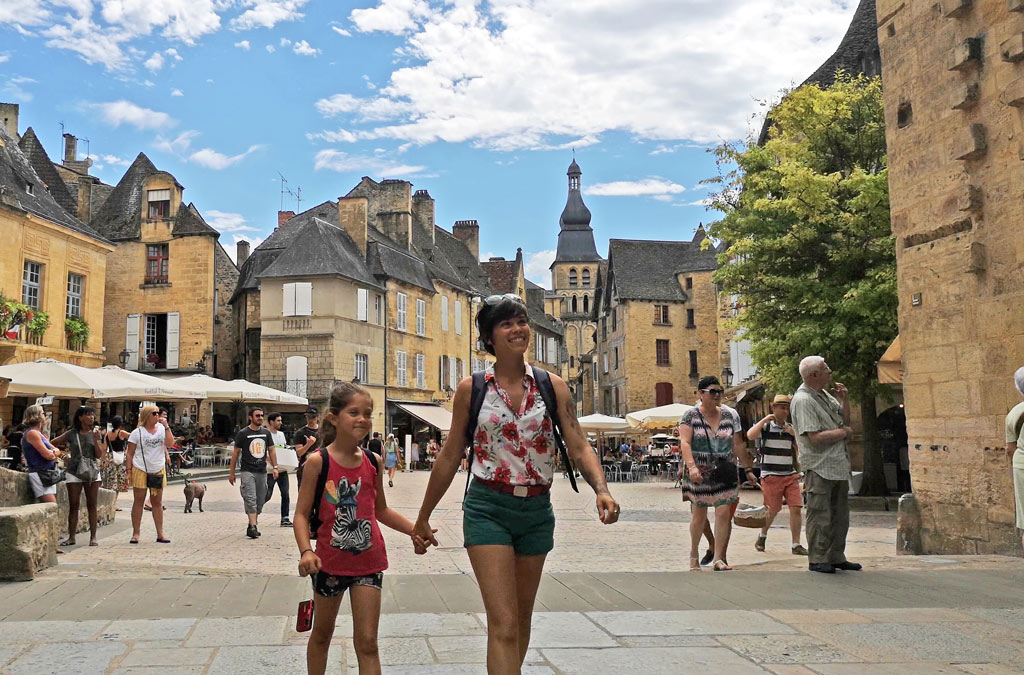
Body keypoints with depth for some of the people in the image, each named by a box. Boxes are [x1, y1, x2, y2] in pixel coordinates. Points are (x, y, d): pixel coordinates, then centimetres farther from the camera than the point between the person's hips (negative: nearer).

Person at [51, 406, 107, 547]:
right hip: (74, 473, 0)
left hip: (92, 472, 1)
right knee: (73, 505, 1)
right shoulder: (71, 434, 2)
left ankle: (93, 537, 4)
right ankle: (71, 537, 7)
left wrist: (95, 439, -11)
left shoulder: (96, 433, 4)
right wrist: (65, 448, 4)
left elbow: (99, 455, -2)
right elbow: (52, 443, 11)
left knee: (92, 505, 2)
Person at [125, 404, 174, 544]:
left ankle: (160, 534, 11)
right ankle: (135, 534, 9)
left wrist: (166, 426, -13)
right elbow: (129, 454, -1)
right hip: (140, 470, -3)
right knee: (138, 502, 2)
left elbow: (170, 443, -10)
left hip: (158, 471, 3)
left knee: (158, 503, 7)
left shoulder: (161, 429, 5)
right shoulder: (137, 432, -3)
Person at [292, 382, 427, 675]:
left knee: (367, 642, 2)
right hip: (330, 561, -2)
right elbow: (301, 513, -10)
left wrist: (415, 530, 1)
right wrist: (306, 551, -26)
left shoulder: (373, 462, 0)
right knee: (322, 634, 19)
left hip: (369, 561, 2)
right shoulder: (318, 461, -12)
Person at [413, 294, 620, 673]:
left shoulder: (553, 387, 1)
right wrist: (423, 517, 10)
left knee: (522, 619, 17)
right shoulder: (471, 389, -2)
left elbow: (578, 446, -3)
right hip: (488, 509, -3)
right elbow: (450, 457, 5)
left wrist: (601, 489, -22)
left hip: (536, 511, 3)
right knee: (504, 624, -11)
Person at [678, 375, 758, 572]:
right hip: (699, 473, -2)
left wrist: (748, 469, 9)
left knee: (724, 513, -7)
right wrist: (691, 467, -27)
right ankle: (694, 555, 27)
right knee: (699, 516, 7)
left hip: (725, 473, 2)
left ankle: (719, 559, -1)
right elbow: (685, 443, -13)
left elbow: (739, 445, 11)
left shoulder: (731, 415, 7)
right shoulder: (690, 415, -3)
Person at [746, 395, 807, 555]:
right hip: (771, 476, -4)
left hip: (790, 475, 4)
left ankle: (796, 545, 0)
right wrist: (764, 420, -19)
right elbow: (750, 435, -21)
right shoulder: (765, 426, -1)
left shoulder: (791, 428, 12)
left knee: (796, 509, -6)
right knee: (772, 510, 2)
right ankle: (762, 536, 28)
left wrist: (794, 434, -5)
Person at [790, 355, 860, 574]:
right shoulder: (803, 400, -15)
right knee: (820, 516, -3)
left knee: (840, 515, 14)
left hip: (839, 465, 9)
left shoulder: (826, 395, 14)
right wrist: (844, 432, -8)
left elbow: (845, 421, 23)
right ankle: (817, 560, 6)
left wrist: (844, 400, 6)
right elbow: (815, 437, -22)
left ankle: (836, 557, 24)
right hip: (819, 467, -9)